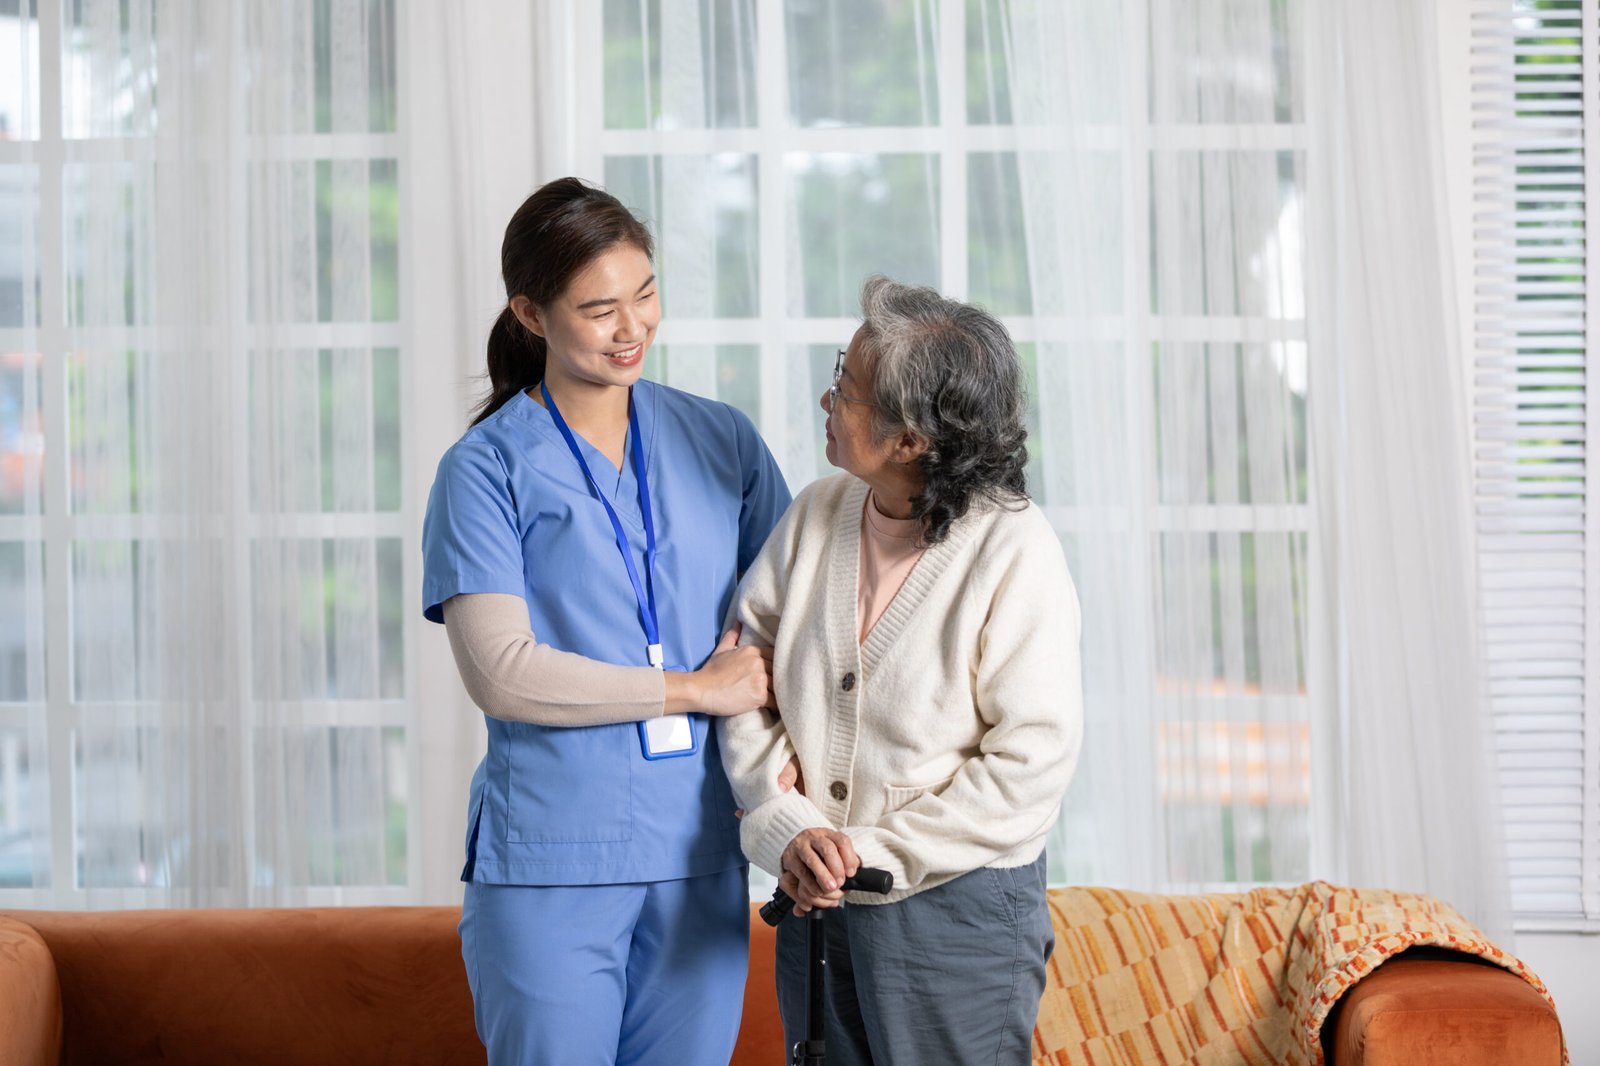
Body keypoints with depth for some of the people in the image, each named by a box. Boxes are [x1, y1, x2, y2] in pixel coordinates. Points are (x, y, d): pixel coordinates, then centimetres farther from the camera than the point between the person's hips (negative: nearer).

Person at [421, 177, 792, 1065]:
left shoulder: (722, 441, 9)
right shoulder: (486, 469, -3)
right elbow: (500, 672, -12)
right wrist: (695, 689, -10)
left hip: (700, 856, 3)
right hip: (549, 859, -3)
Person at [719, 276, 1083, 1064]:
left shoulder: (1016, 553, -15)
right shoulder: (815, 515, 1)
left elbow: (1031, 762, -16)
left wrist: (876, 852, -16)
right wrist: (787, 827, -11)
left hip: (958, 906, -5)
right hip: (816, 893, 5)